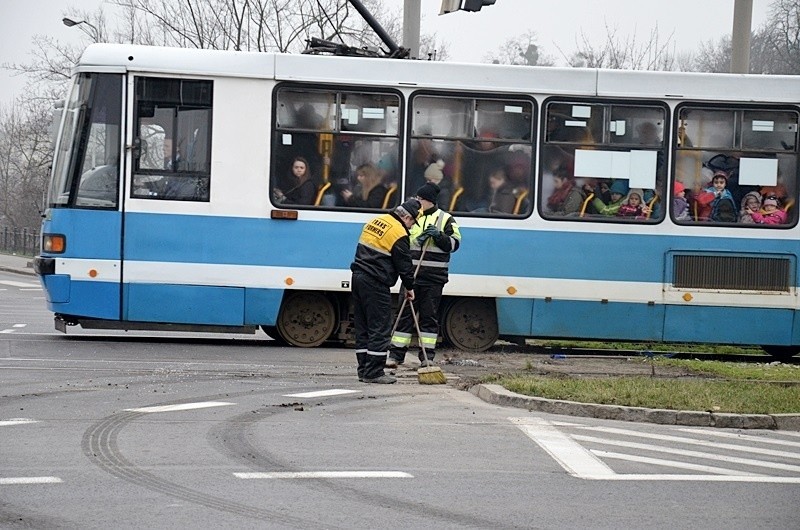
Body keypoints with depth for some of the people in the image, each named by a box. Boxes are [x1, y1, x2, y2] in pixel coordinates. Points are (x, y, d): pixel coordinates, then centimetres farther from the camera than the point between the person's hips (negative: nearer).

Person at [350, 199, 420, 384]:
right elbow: (404, 265, -6)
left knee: (363, 327, 12)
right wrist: (409, 287, 8)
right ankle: (373, 372, -5)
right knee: (380, 328, -4)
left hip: (358, 277, 9)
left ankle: (364, 369, 16)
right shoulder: (399, 234, -13)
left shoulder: (376, 221, 13)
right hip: (375, 284, -9)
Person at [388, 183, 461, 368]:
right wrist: (417, 240, -7)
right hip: (410, 275, 3)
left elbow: (454, 244, 0)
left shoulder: (445, 219, 3)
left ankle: (427, 356, 8)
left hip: (433, 278, -2)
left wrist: (438, 235, -16)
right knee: (404, 314, 2)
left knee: (429, 316, 2)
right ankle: (396, 354, 5)